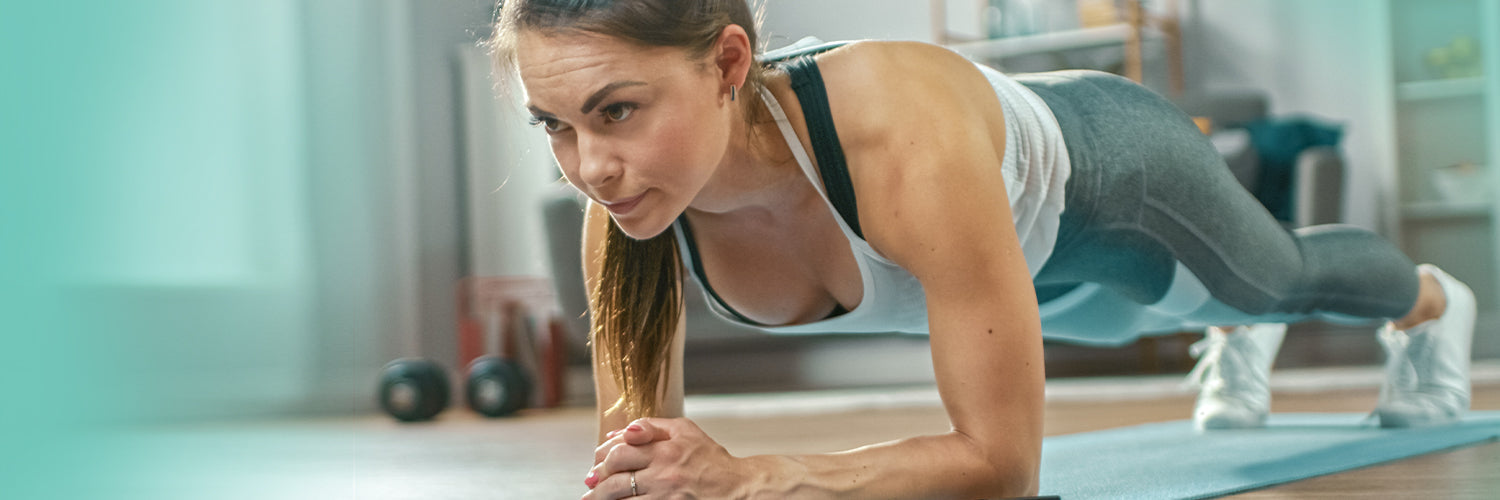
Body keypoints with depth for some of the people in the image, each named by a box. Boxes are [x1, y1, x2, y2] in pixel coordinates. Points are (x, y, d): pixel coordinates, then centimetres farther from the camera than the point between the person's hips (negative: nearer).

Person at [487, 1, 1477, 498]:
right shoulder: (631, 195, -34)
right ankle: (1241, 337, 75)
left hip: (1108, 171, -4)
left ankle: (1431, 303, 67)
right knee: (1176, 310, 38)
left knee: (1274, 274, 31)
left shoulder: (902, 138, -51)